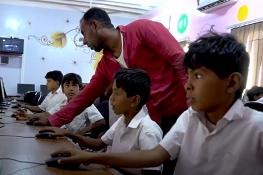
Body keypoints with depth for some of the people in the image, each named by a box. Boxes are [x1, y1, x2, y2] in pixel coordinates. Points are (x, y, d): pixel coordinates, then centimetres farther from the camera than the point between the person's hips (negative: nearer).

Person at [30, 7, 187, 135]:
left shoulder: (142, 29, -9)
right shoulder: (105, 65, 11)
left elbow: (180, 61, -14)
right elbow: (86, 96, 19)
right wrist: (52, 120, 21)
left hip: (183, 114, -6)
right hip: (153, 123, 6)